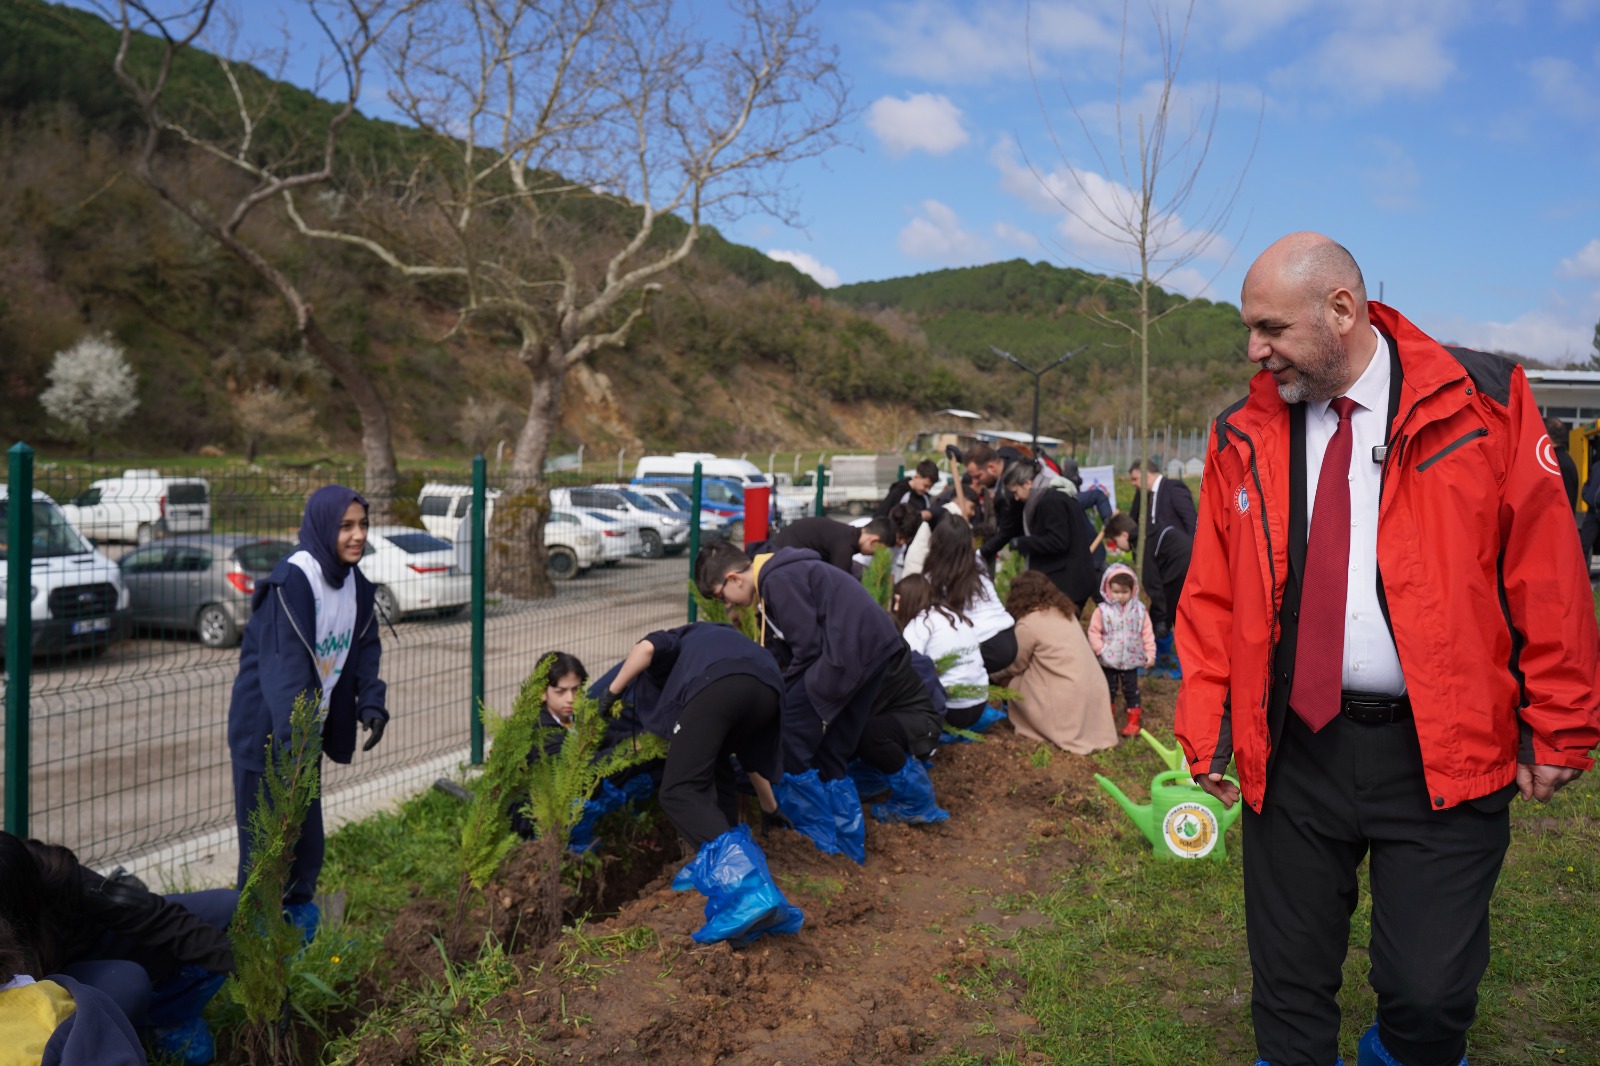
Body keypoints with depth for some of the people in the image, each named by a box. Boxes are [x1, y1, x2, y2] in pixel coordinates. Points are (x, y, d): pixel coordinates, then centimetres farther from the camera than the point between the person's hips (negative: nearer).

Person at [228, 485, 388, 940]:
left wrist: (371, 705, -8)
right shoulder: (292, 580, -22)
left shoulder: (356, 583, 4)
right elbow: (285, 662, -28)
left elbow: (365, 651, 8)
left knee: (308, 833, 15)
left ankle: (298, 916, 32)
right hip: (266, 730, -7)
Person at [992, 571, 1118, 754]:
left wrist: (993, 674, 20)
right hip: (1094, 693, 7)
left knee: (1010, 682, 7)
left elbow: (1015, 666, 1)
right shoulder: (1064, 611, 11)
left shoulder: (1028, 623, -10)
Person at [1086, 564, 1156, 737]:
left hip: (1131, 660, 0)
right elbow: (1094, 631, -5)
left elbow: (1147, 633, -1)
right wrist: (1100, 649, -13)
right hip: (1109, 660, 0)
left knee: (1131, 690, 6)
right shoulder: (1102, 610, -8)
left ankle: (1133, 721, 16)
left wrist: (1150, 653, -4)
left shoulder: (1139, 610, -4)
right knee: (1108, 689, 12)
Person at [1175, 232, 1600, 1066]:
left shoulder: (1481, 405, -4)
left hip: (1441, 753, -2)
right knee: (1289, 986, 11)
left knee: (1428, 992, 2)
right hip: (1291, 748, 3)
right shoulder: (1243, 437, 4)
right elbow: (1210, 596, 7)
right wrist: (1206, 731, 3)